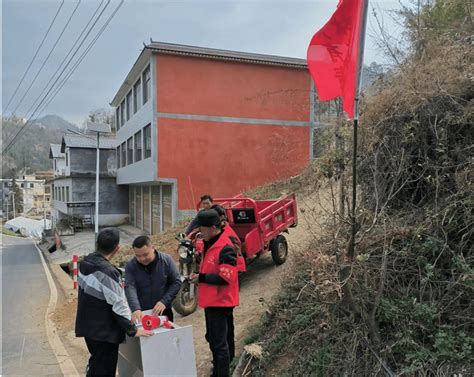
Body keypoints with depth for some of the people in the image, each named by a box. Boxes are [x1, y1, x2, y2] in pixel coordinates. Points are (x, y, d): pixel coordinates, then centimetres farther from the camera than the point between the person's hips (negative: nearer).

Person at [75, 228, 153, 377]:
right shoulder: (107, 272, -27)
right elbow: (118, 305, -25)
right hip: (104, 331, -9)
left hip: (88, 326, 9)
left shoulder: (86, 262, 0)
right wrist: (133, 330, -17)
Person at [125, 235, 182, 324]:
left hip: (164, 312, 1)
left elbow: (176, 282, -5)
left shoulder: (166, 260, -7)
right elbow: (130, 288, -20)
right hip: (141, 314, 0)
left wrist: (164, 301, -17)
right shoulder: (131, 266, -8)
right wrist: (135, 309, -36)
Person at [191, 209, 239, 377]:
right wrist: (201, 277, 7)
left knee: (219, 343, -3)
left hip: (220, 302, -10)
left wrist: (201, 277, -17)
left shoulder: (225, 248, -21)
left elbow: (225, 278, -25)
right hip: (212, 300, 10)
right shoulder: (210, 243, 10)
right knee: (213, 338, 21)